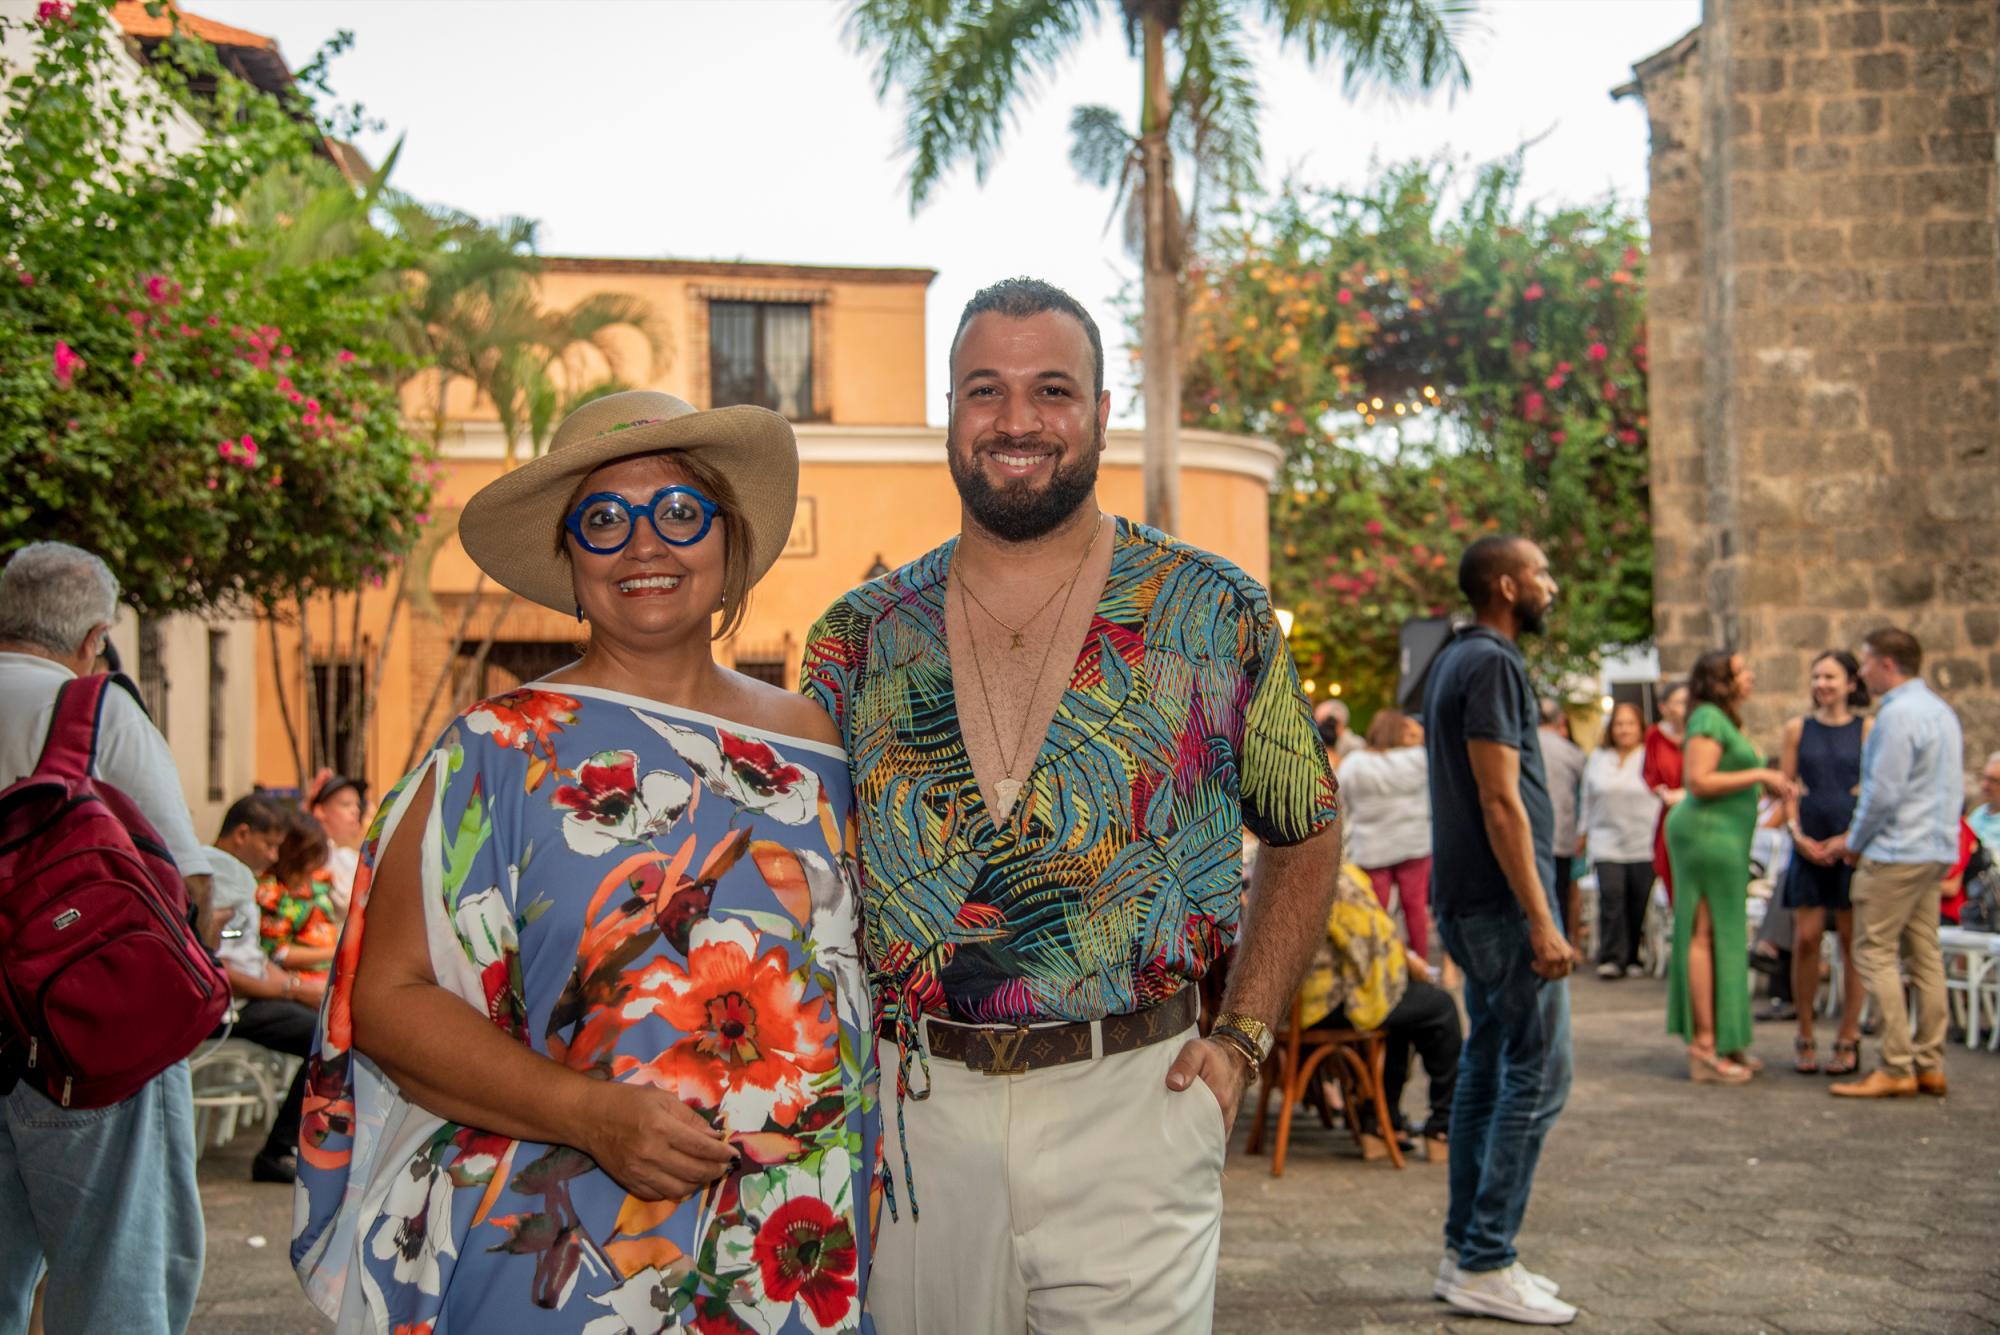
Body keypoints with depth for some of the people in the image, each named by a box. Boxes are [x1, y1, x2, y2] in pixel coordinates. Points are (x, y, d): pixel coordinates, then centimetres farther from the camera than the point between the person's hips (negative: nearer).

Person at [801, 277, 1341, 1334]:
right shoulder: (858, 637, 5)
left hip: (1133, 1101, -1)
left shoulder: (1216, 614, 1)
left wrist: (1242, 1038, 2)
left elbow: (1305, 834, 11)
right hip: (907, 1111, 2)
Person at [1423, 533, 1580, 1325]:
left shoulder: (1457, 660, 16)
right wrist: (1542, 920, -20)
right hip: (1503, 898, -10)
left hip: (1469, 900, 10)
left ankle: (1466, 1252, 17)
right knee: (1538, 1073, -6)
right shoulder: (1492, 665, -15)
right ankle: (1486, 1265, -4)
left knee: (1489, 1066, 12)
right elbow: (1500, 800, -20)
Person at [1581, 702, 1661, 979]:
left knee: (1638, 902, 0)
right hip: (1607, 840, 2)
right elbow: (1588, 799, 19)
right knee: (1611, 896, -11)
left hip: (1643, 843, -1)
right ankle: (1611, 958, -10)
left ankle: (1633, 958, 11)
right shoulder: (1598, 758, 13)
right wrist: (1585, 832, 17)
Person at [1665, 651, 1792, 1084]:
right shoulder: (1709, 718, -12)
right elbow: (1699, 781, -21)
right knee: (1707, 933, -9)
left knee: (1722, 935, 11)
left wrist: (1767, 785, 15)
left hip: (1721, 835, 11)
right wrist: (1758, 774, -16)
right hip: (1709, 833, -11)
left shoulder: (1722, 720, 20)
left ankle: (1722, 1043, 16)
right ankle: (1705, 1048, -8)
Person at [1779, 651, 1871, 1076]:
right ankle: (1805, 1037, 10)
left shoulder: (1867, 730, 3)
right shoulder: (1798, 729, 8)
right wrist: (1798, 835, -5)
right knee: (1806, 938, -1)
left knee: (1852, 939, 2)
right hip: (1809, 845, 2)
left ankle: (1848, 1039, 10)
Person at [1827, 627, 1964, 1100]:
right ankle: (1929, 1065, 12)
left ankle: (1896, 1068, -8)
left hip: (1897, 853, -10)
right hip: (1937, 850, 10)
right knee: (1925, 955, 10)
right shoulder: (1942, 711, 16)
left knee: (1875, 953, -6)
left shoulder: (1897, 715, -15)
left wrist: (1852, 842, -4)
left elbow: (1883, 792, -19)